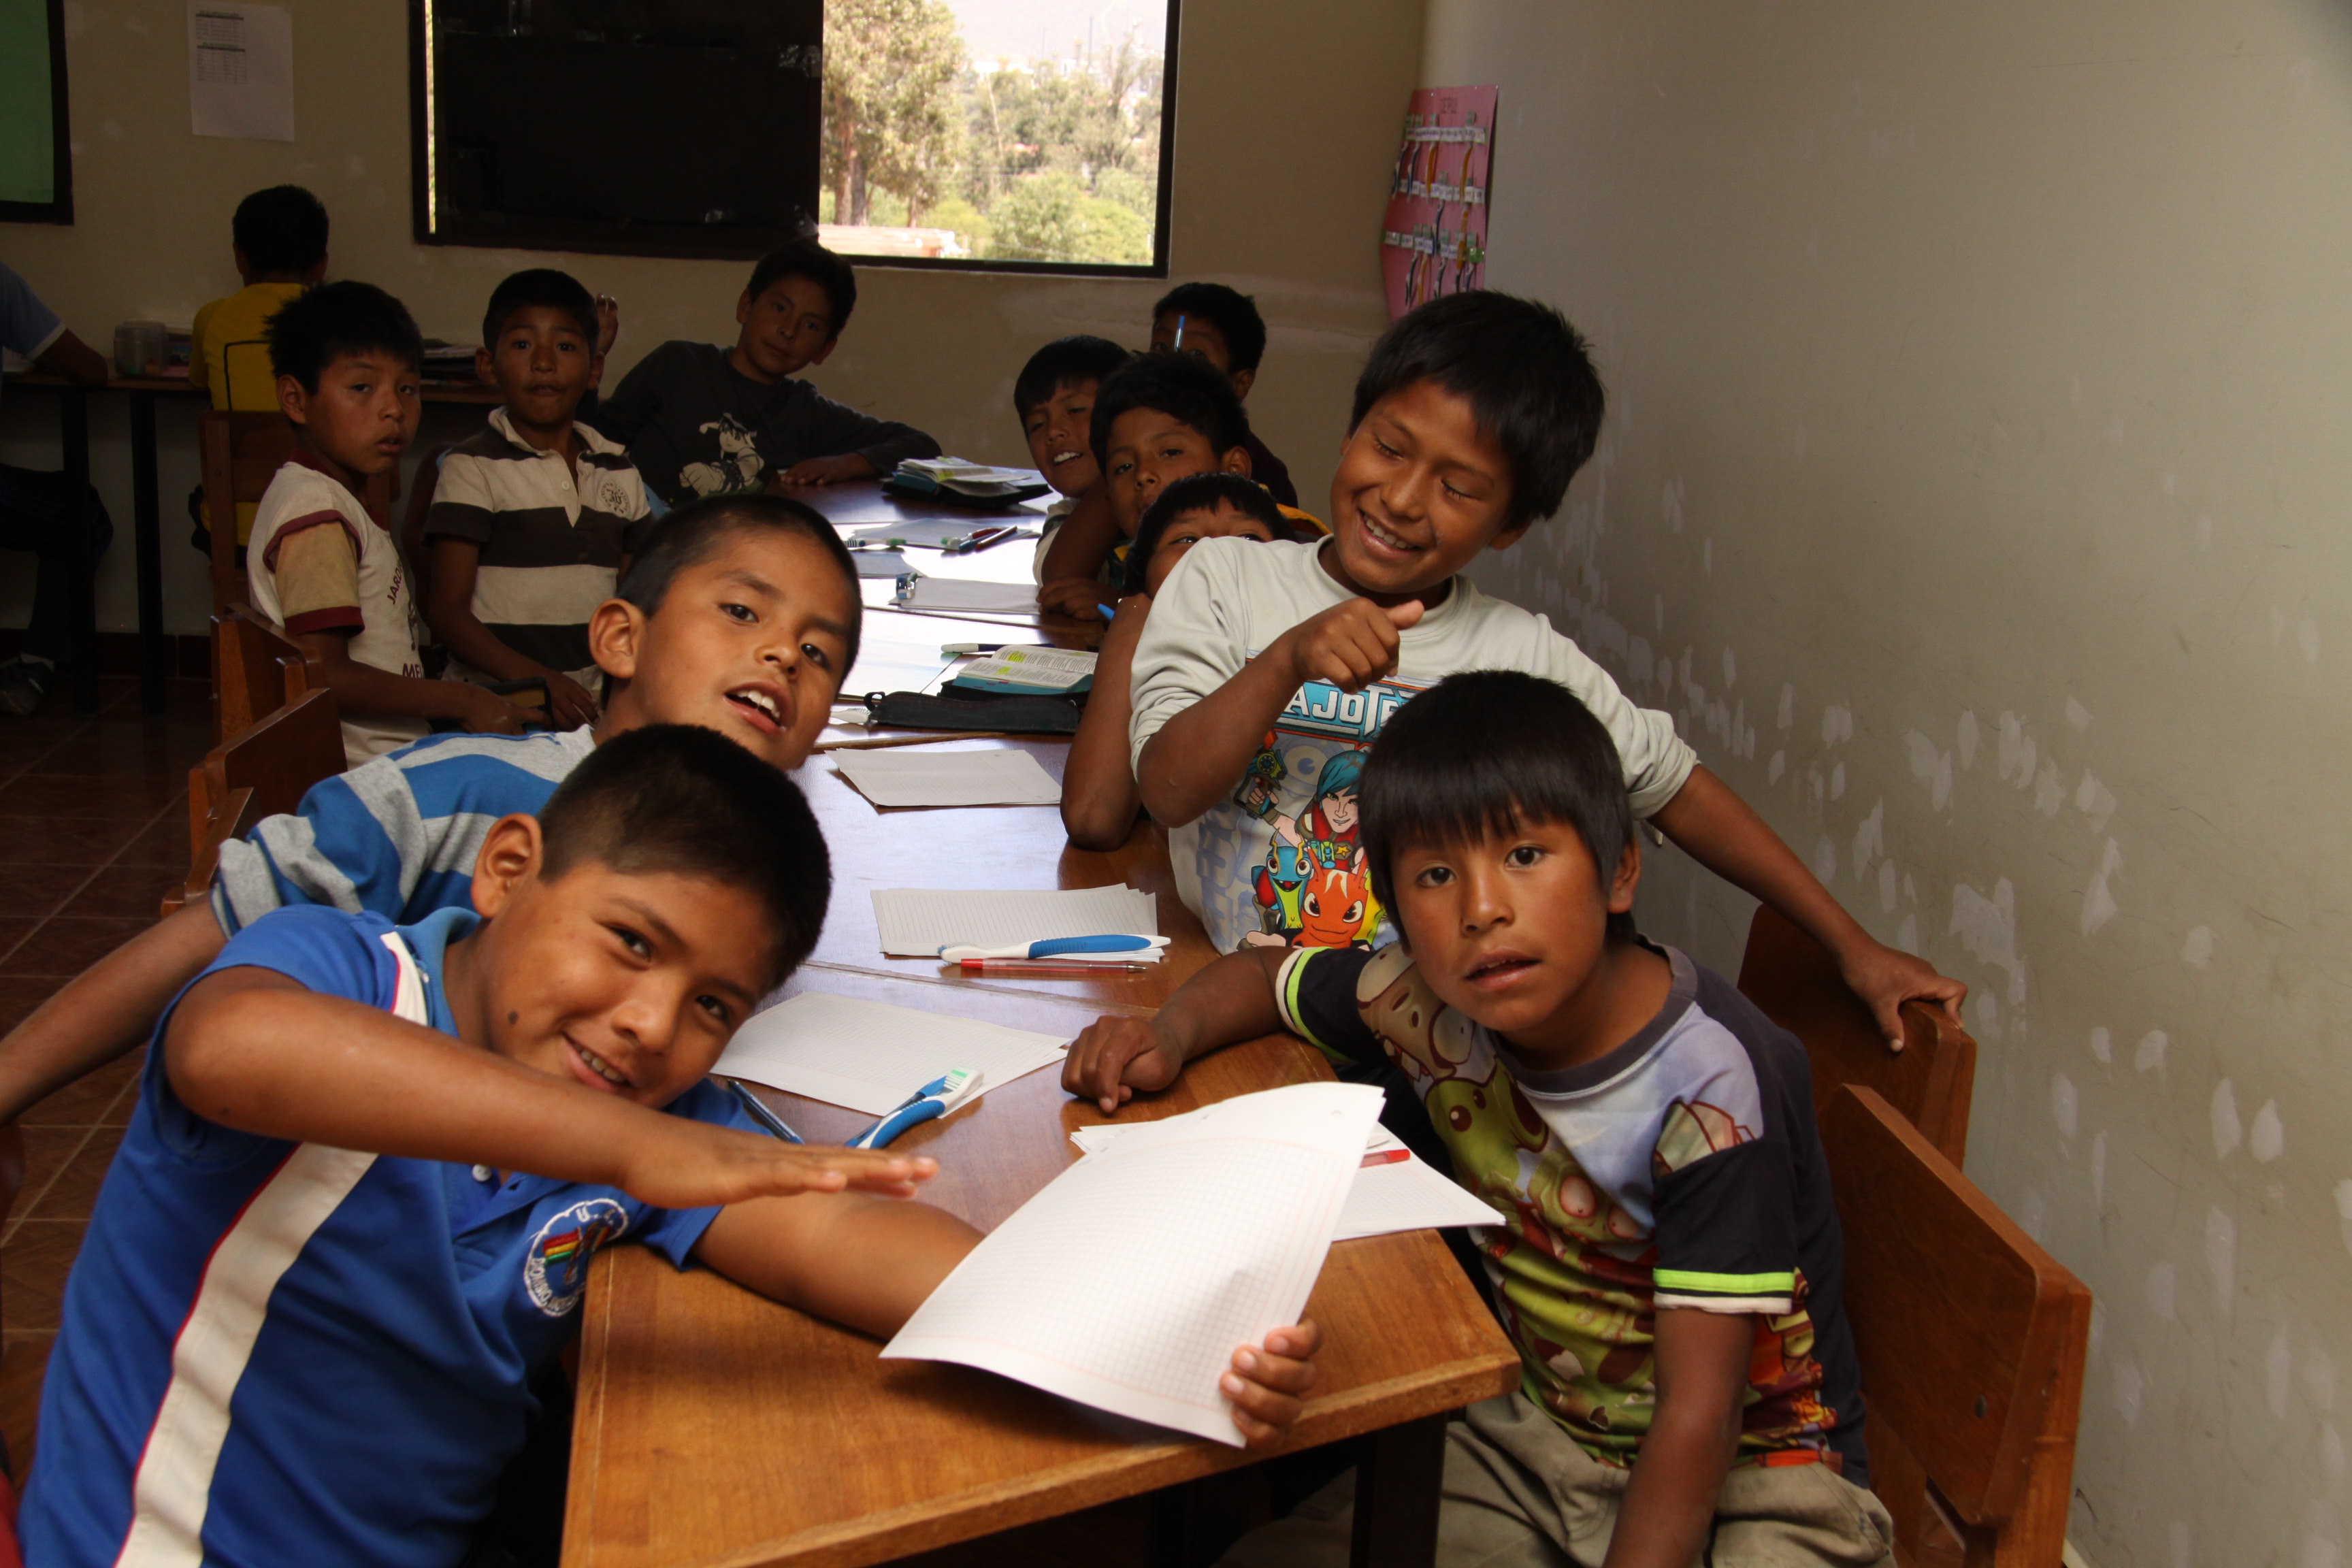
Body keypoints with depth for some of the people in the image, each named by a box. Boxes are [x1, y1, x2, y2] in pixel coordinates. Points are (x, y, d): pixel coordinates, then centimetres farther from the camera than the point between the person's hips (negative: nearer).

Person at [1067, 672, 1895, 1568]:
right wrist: (1172, 1034, -10)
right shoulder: (1431, 1005, -11)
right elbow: (1263, 974, 10)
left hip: (1750, 1476, -3)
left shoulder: (1710, 1093, -26)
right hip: (1534, 1434, 4)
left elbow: (1698, 1410, -26)